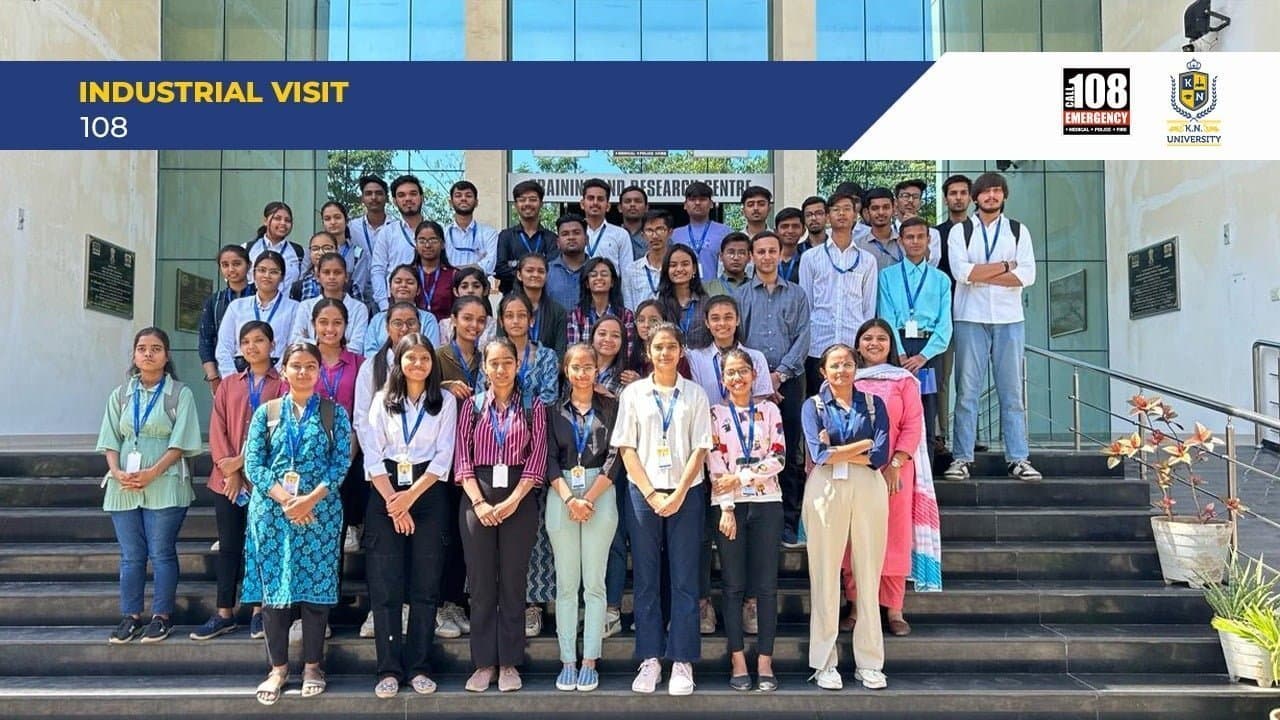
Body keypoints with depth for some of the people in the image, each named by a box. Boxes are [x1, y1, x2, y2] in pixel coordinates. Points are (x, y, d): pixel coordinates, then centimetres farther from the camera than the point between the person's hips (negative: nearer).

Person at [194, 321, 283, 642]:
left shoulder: (282, 385, 1)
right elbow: (217, 427, 5)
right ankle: (224, 613, 13)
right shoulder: (229, 385, 12)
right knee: (228, 545, 7)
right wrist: (228, 468, -7)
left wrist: (244, 460, -12)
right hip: (227, 478, 3)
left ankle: (259, 612, 12)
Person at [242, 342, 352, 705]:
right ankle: (278, 667, 16)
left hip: (320, 511, -1)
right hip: (271, 512, 1)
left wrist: (311, 499, -15)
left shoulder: (335, 413, 5)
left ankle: (312, 665, 15)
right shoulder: (266, 412, 8)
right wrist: (284, 499, -13)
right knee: (273, 587, 4)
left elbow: (341, 462, -3)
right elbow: (252, 464, 0)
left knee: (316, 587, 2)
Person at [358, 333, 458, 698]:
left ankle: (418, 667, 10)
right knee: (384, 586, -1)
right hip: (385, 496, 1)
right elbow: (372, 455, 0)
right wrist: (393, 502, -10)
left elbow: (444, 456, -2)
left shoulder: (445, 402, 6)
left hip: (428, 495, 0)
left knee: (425, 585, 1)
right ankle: (389, 669, 6)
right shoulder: (382, 400, 8)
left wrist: (410, 497, -12)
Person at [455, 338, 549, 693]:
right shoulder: (472, 406, 9)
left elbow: (538, 457, -1)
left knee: (513, 582, 3)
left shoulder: (532, 407, 6)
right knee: (481, 584, 4)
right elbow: (462, 457, 2)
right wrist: (479, 502, -10)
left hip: (519, 499, -1)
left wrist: (513, 501, -11)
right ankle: (484, 663, 13)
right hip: (477, 498, 1)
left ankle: (509, 663, 12)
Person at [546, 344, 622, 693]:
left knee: (594, 583, 1)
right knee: (566, 583, 4)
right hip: (560, 497, 1)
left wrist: (589, 499, -11)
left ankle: (589, 661, 7)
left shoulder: (610, 407, 5)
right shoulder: (554, 409, 9)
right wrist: (569, 499, -11)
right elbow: (550, 458, 2)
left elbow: (615, 457, -2)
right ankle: (567, 661, 9)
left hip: (600, 496, -1)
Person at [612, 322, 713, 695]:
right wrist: (651, 494, -7)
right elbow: (626, 448, 2)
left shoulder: (695, 394, 6)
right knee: (646, 579, 4)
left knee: (684, 580, 1)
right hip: (643, 493, 0)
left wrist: (679, 494, -9)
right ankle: (649, 660, 11)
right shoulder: (633, 392, 6)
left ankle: (682, 662, 7)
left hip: (686, 493, 0)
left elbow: (699, 449, 1)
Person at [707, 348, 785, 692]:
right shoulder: (715, 414, 5)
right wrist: (726, 509, -11)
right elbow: (715, 465, -3)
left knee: (767, 584, 1)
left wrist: (741, 477, -11)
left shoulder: (769, 410, 8)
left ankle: (765, 661, 7)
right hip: (729, 505, -1)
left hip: (766, 502, 1)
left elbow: (778, 457, -1)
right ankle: (738, 661, 9)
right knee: (733, 584, 2)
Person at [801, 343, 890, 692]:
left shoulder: (873, 404, 11)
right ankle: (824, 663, 10)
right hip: (826, 491, -1)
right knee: (825, 576, 1)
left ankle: (869, 662, 13)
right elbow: (819, 454, -8)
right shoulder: (814, 405, 7)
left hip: (869, 490, 1)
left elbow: (880, 456, -2)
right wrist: (863, 445, -4)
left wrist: (836, 451, -6)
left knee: (868, 575, 4)